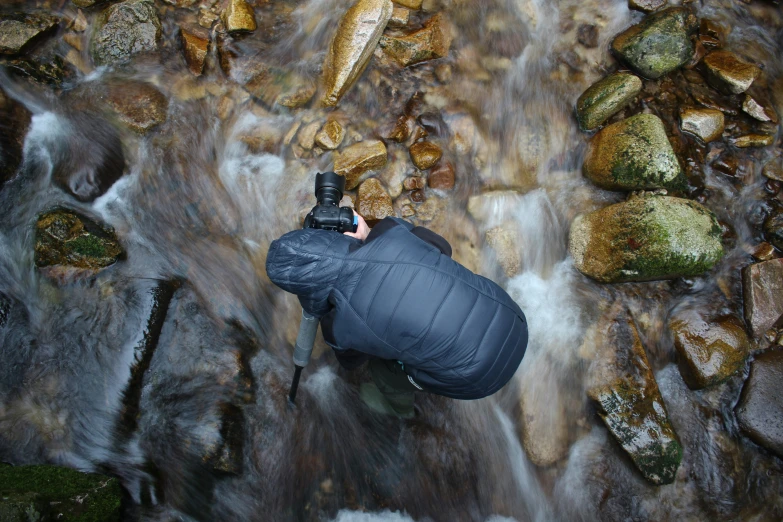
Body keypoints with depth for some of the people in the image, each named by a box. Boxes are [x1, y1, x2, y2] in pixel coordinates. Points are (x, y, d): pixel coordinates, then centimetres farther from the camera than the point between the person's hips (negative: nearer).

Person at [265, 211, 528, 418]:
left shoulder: (339, 324, -16)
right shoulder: (390, 232, -10)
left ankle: (396, 404, 51)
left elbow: (351, 359, 9)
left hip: (482, 372, -4)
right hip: (511, 321, 5)